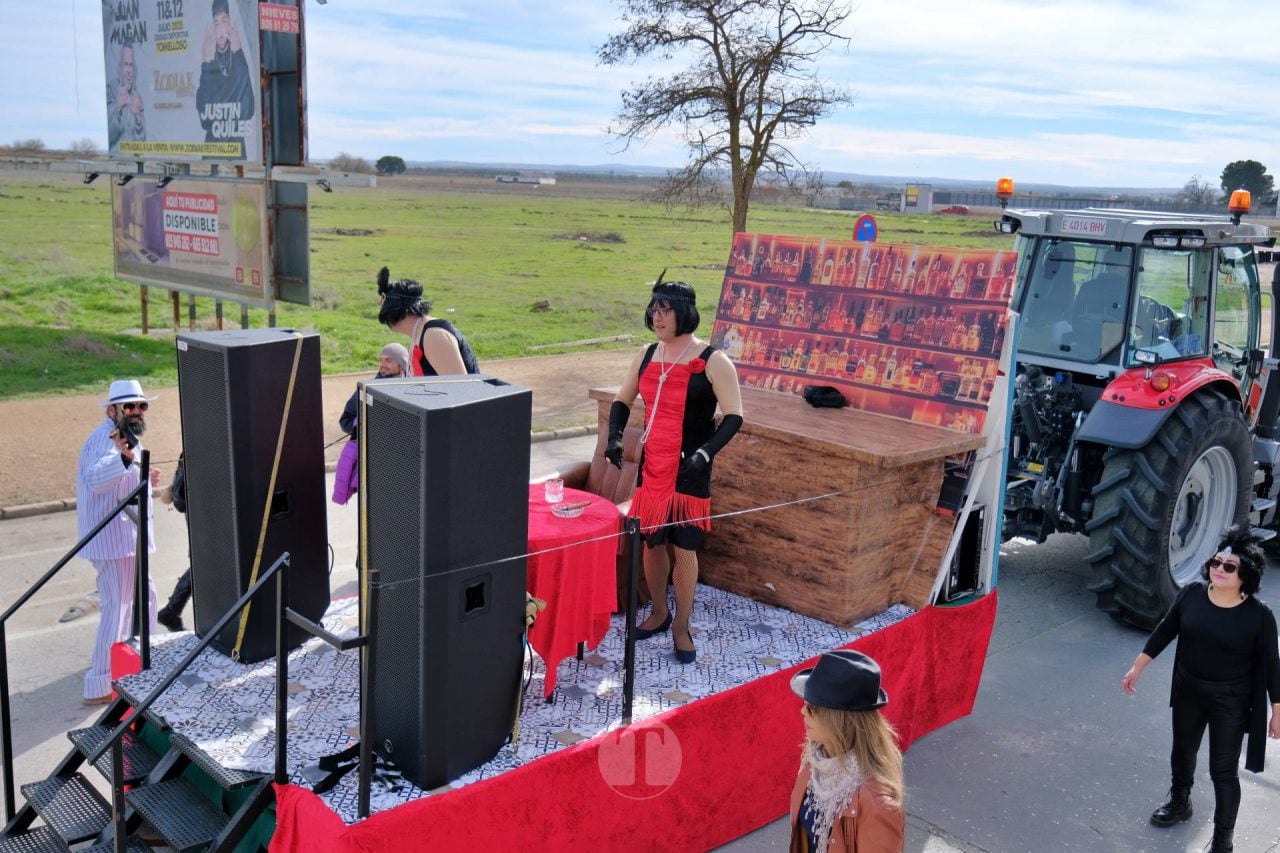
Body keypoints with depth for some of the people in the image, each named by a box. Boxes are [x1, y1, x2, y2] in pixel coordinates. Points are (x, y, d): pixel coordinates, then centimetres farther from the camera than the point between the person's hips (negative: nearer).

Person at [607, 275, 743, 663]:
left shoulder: (713, 361, -12)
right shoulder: (646, 355, 5)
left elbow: (734, 416, -12)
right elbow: (622, 400, 17)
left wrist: (706, 452, -25)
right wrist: (615, 436, -1)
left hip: (689, 471, -5)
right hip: (651, 467, 5)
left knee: (684, 549, 2)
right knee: (651, 543, 13)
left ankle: (682, 628, 18)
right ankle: (659, 613, 35)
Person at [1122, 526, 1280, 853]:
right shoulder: (1192, 594, -11)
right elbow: (1164, 632, 1)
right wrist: (1137, 668, 5)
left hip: (1230, 701, -4)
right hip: (1188, 690, 4)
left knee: (1223, 770, 5)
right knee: (1182, 751, 24)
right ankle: (1179, 803, 51)